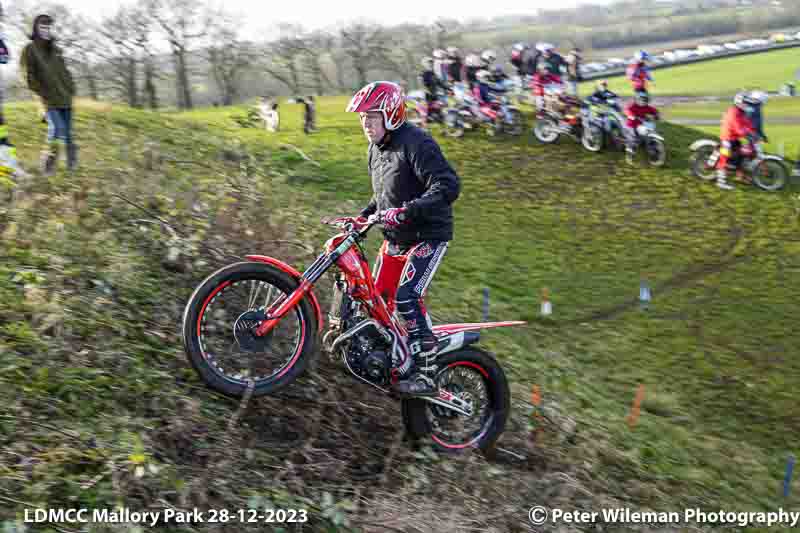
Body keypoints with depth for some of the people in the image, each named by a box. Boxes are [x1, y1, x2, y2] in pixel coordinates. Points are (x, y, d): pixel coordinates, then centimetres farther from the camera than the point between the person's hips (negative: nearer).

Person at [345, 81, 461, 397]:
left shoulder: (416, 143, -18)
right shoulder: (375, 150, 12)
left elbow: (448, 186, -29)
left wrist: (407, 211, -37)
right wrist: (364, 216, 9)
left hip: (428, 236, -9)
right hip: (395, 239, 9)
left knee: (407, 297, -23)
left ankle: (424, 372, -16)